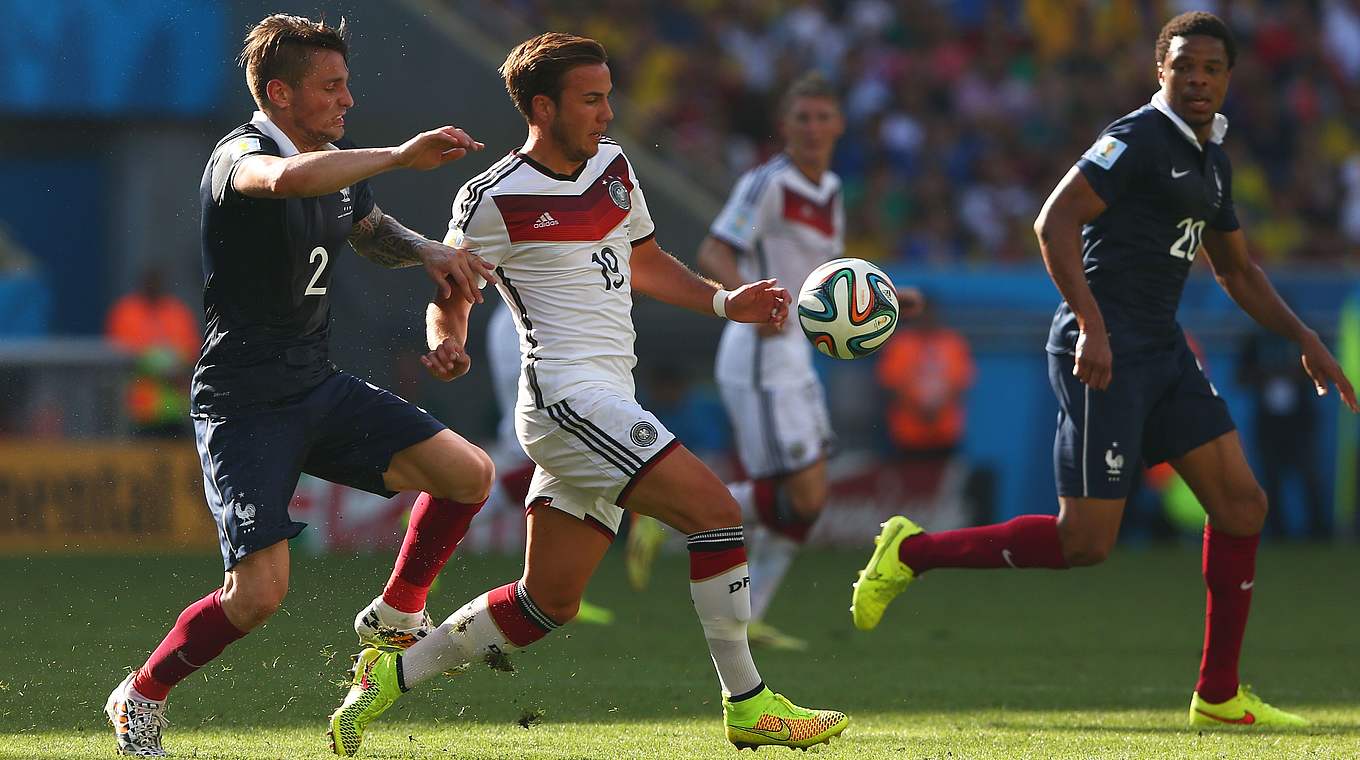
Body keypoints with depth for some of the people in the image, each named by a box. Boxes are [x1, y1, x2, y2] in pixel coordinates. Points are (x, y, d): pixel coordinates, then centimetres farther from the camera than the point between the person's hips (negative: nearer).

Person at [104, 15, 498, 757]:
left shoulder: (337, 164, 8)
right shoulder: (240, 155, -17)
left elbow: (371, 230, 31)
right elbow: (290, 178, -43)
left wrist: (428, 251, 9)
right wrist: (402, 156, -37)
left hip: (319, 389, 8)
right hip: (244, 406, -8)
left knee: (468, 473, -3)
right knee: (259, 592, -16)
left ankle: (396, 614, 20)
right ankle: (140, 696, 8)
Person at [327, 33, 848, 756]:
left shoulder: (614, 166, 14)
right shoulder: (492, 200, -8)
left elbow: (645, 262, 27)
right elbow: (450, 297, 1)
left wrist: (726, 301, 14)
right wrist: (447, 347, -21)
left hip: (604, 408, 9)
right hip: (568, 393, -9)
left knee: (547, 600, 9)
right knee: (714, 509, -17)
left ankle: (392, 674, 20)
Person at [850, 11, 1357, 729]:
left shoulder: (1210, 159, 17)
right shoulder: (1137, 139, -11)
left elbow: (1237, 270, 30)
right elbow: (1054, 221, -20)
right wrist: (1092, 327, -26)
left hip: (1162, 348, 9)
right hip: (1104, 350, -9)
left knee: (1240, 503, 3)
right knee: (1085, 541, -11)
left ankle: (1218, 696, 8)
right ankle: (912, 551, 6)